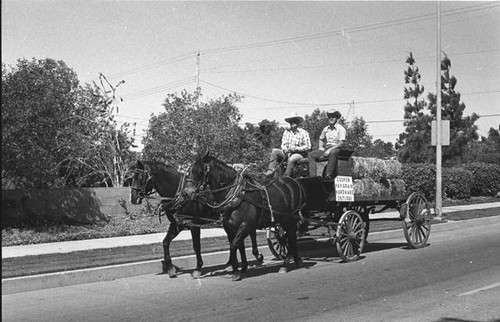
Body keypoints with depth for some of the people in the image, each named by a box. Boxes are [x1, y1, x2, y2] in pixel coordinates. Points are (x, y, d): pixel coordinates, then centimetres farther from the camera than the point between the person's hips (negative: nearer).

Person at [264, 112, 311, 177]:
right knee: (274, 151, -15)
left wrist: (296, 149, -16)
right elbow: (283, 144, 10)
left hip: (300, 154, -5)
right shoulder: (286, 132, 13)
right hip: (287, 153, 5)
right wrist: (285, 150, -12)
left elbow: (308, 147, -7)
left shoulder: (304, 133, -3)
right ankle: (271, 170, -29)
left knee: (291, 159, -37)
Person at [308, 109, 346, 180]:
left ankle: (328, 174, -49)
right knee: (311, 154, -16)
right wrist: (320, 148, 8)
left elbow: (342, 143, -11)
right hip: (326, 149, 6)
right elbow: (321, 139, 30)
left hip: (336, 149, -6)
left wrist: (330, 150, -19)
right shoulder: (326, 129, 17)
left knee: (332, 153, -42)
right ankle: (312, 175, -27)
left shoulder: (341, 129, -1)